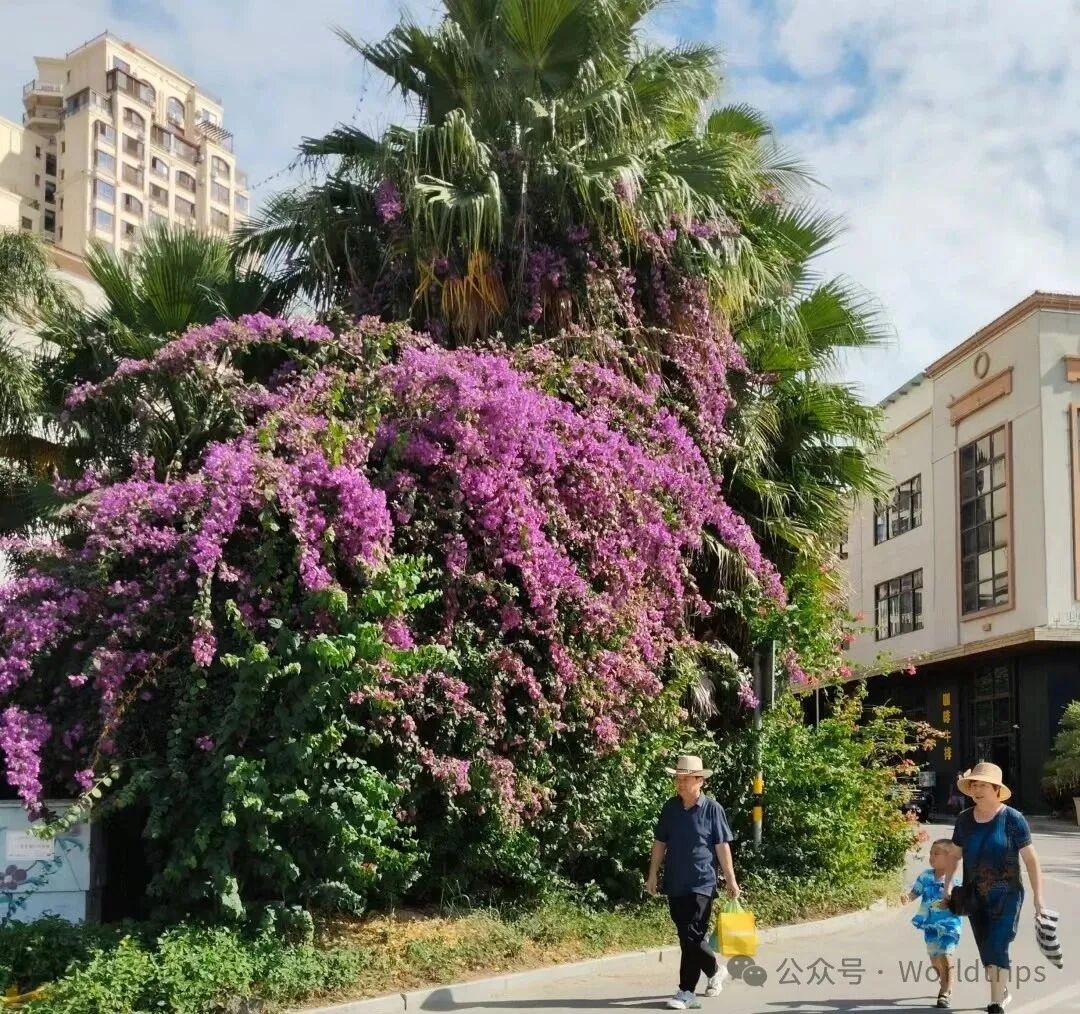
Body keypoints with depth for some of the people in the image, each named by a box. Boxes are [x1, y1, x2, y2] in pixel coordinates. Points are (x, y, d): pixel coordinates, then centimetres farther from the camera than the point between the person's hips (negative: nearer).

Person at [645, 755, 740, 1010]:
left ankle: (687, 992, 1)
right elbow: (660, 843, 11)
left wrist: (731, 880, -6)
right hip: (675, 884, 5)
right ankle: (715, 970, 34)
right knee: (687, 937, 12)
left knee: (692, 937, -9)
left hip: (701, 883, -5)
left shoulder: (712, 809, -6)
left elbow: (722, 846, -5)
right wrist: (653, 875, 8)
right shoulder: (670, 807, 5)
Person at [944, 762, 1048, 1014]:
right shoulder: (964, 820, 1)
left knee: (997, 948, -12)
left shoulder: (1013, 819, -11)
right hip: (976, 896, 5)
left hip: (1005, 896, -5)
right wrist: (948, 884, 2)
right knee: (987, 951, 13)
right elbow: (955, 854, 13)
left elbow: (1031, 859, -9)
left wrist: (1038, 897, -11)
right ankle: (1003, 992, 35)